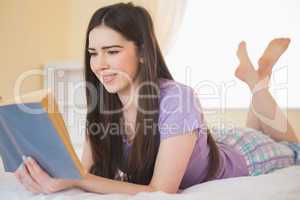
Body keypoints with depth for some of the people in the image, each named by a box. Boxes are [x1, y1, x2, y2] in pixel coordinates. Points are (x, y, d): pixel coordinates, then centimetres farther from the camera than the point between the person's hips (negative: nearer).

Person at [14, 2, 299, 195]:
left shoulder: (177, 99, -40)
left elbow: (161, 191, -42)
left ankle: (255, 76, 31)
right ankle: (252, 74, 35)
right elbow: (86, 169, -22)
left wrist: (73, 181, -51)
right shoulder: (103, 103, -21)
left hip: (242, 157, -4)